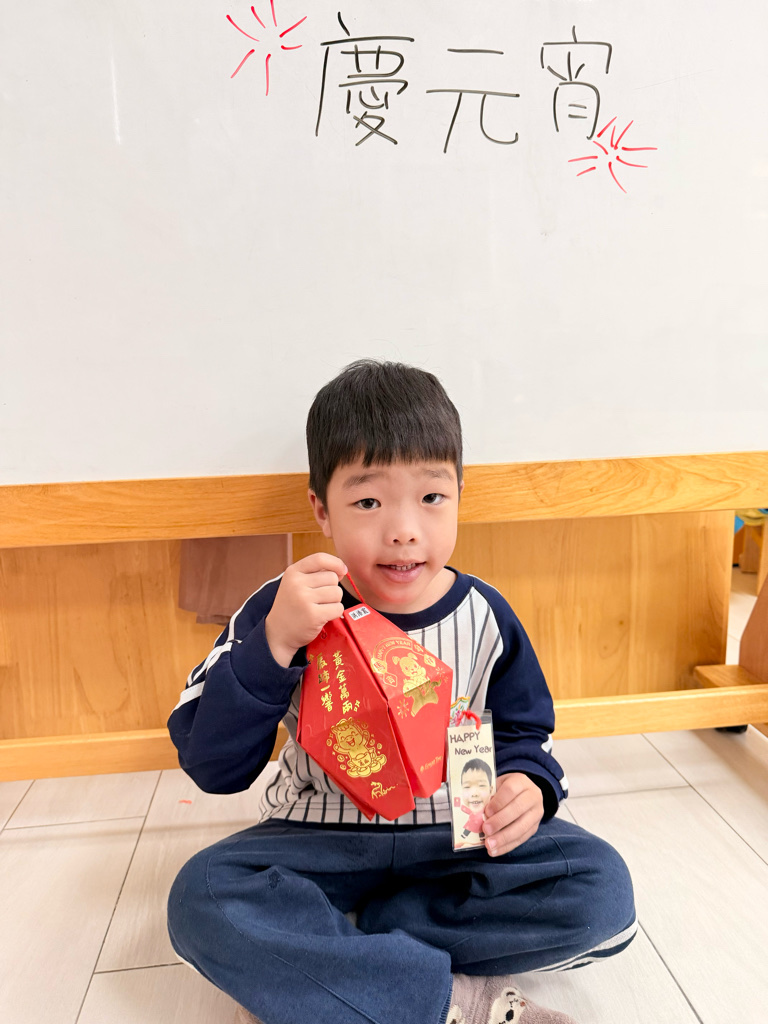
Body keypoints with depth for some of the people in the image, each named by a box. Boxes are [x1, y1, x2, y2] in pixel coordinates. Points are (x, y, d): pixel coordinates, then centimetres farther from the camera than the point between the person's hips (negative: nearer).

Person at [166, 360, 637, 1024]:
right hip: (323, 837, -1)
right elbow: (211, 765, -18)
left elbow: (521, 731, 7)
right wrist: (272, 646, -32)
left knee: (601, 887, -20)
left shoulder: (483, 616, -8)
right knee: (201, 899, -26)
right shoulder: (286, 612, -13)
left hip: (456, 836, 2)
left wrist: (525, 781, -18)